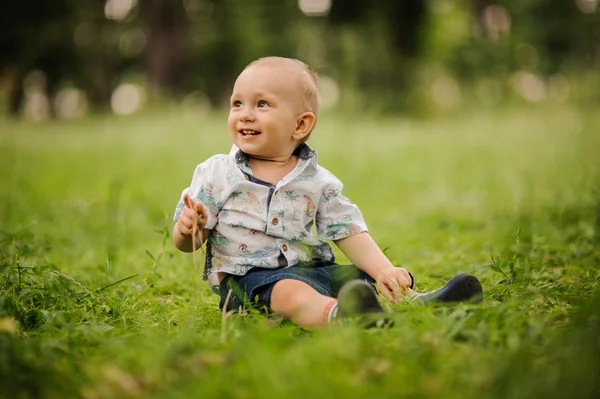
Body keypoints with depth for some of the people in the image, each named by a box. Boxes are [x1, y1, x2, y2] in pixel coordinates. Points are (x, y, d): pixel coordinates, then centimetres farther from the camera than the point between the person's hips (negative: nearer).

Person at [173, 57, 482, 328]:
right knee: (290, 291, -36)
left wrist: (383, 270, -13)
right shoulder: (216, 174, 2)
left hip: (311, 267, 6)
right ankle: (335, 314, -62)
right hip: (249, 275, -5)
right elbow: (187, 243, 3)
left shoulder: (318, 182, 7)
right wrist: (187, 230, -22)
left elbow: (348, 233, 3)